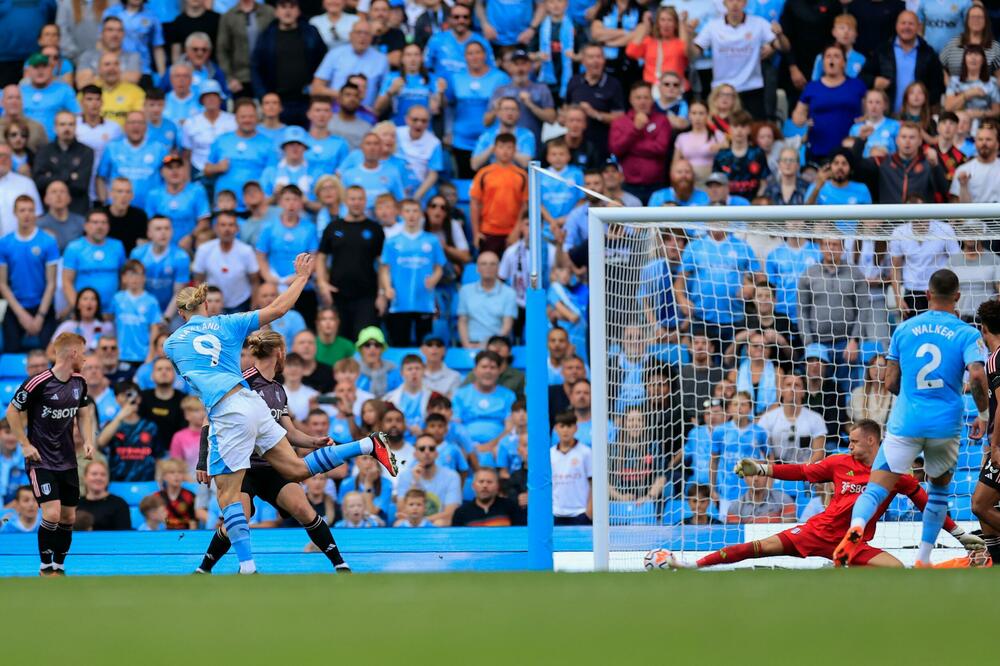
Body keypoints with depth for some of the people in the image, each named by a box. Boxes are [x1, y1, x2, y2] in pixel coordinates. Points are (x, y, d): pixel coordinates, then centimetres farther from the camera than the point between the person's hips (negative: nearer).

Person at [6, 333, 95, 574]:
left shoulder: (79, 382, 4)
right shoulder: (38, 382, -18)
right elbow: (12, 412, -8)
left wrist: (88, 441, 4)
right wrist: (25, 445, -11)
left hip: (68, 461, 7)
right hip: (41, 460, -7)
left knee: (69, 517, 7)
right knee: (52, 514, -17)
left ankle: (58, 567, 20)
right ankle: (45, 567, -2)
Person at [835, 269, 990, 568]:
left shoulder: (904, 329, 6)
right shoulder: (967, 334, -1)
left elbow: (892, 382, 8)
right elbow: (978, 377, -16)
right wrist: (983, 414, -1)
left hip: (906, 421, 0)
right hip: (946, 425, 0)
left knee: (876, 488, -5)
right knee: (940, 487, 24)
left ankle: (856, 526, -37)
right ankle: (923, 560, 20)